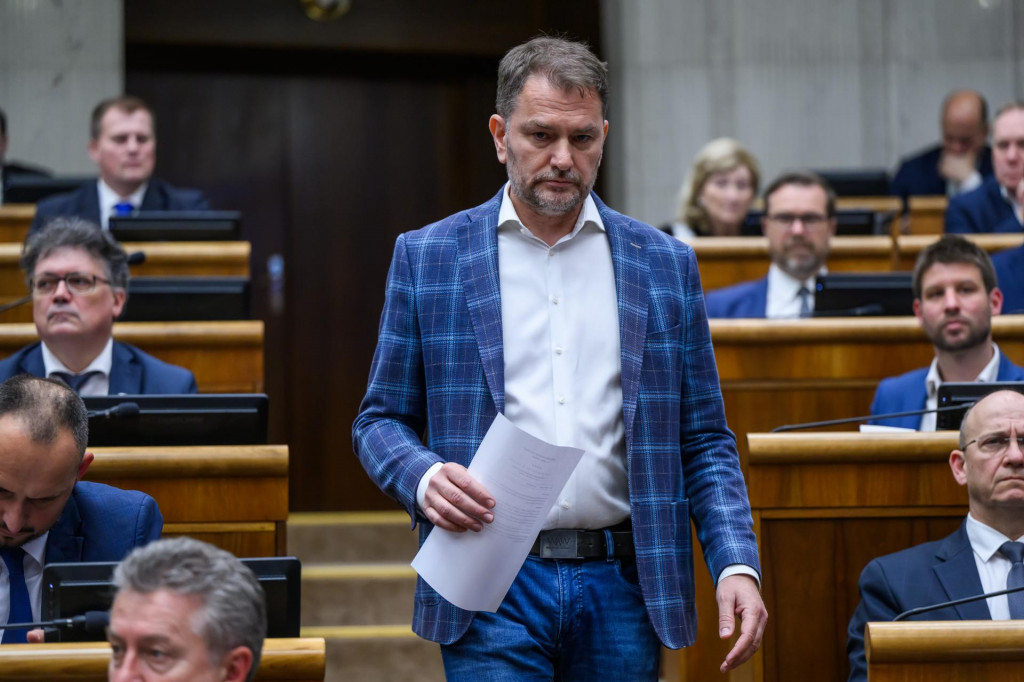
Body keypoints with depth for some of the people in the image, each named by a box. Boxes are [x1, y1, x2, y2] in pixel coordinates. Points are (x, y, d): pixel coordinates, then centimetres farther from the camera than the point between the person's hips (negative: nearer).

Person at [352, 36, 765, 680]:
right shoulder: (427, 257, 4)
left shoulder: (665, 265, 9)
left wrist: (737, 563, -4)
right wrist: (423, 477, -14)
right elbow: (381, 420, 8)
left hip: (622, 586, 2)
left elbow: (704, 440, 10)